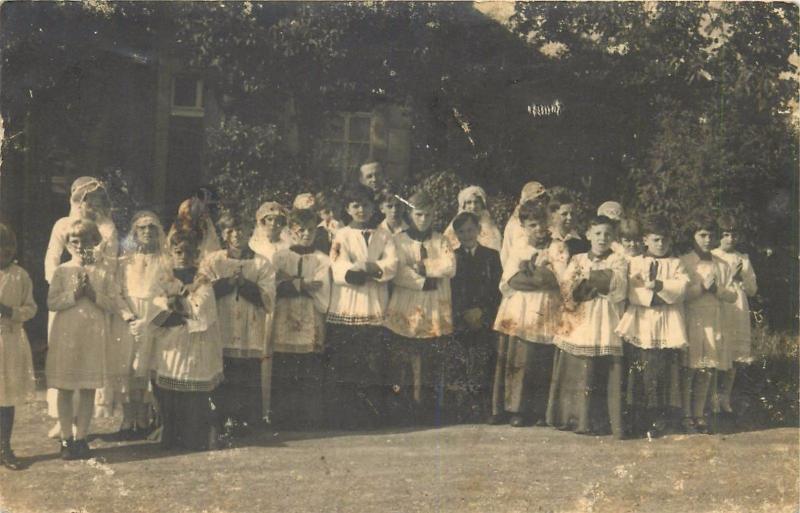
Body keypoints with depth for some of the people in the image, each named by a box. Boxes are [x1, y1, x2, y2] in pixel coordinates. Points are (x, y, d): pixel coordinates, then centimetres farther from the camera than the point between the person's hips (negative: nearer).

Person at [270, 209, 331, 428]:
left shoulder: (322, 260, 8)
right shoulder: (280, 257, 10)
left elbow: (322, 294, -1)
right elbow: (275, 288, -1)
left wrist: (292, 284, -5)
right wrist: (304, 284, -8)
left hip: (312, 327, 0)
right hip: (284, 326, 1)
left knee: (312, 377, -3)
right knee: (282, 376, -1)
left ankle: (311, 419, 4)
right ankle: (283, 418, 7)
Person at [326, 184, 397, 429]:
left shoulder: (384, 237, 16)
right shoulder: (341, 236, 9)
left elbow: (391, 266, -2)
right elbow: (341, 270, -7)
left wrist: (360, 268, -14)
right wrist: (375, 269, -11)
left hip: (376, 309, 2)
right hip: (346, 310, -2)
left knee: (374, 366, -2)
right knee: (343, 364, -4)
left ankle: (371, 416, 3)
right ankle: (342, 417, 1)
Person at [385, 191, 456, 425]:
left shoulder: (440, 241, 14)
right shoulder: (399, 241, 8)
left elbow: (450, 266, -3)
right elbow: (398, 273, -6)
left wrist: (418, 267, -6)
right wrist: (424, 282, -11)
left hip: (436, 311, 1)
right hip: (407, 311, -1)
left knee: (431, 362, -4)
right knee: (407, 360, -5)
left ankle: (426, 409, 2)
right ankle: (406, 409, 1)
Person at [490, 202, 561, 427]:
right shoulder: (518, 248, 12)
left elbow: (559, 278, -8)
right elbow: (511, 279, -2)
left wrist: (528, 270, -8)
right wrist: (541, 277, -11)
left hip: (545, 314, -2)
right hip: (517, 313, 2)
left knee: (539, 363, -4)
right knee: (512, 359, 0)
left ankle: (537, 411, 4)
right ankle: (505, 408, 7)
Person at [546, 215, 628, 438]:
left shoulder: (618, 261, 10)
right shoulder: (578, 260, 16)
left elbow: (618, 289, -8)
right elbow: (567, 289, 1)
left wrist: (588, 276, -6)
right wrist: (601, 282, -9)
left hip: (605, 328, -2)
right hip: (579, 326, 2)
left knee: (607, 376, -8)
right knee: (576, 374, -1)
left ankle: (605, 421, -3)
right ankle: (575, 418, 7)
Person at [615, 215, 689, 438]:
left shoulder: (676, 264, 13)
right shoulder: (634, 263, 12)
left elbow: (681, 288, -5)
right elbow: (631, 293, -1)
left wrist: (659, 285, -17)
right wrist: (651, 293, -14)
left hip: (666, 328, 0)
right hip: (640, 325, 0)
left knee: (661, 374, -4)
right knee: (637, 375, -2)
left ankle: (657, 422, 5)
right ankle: (637, 422, 6)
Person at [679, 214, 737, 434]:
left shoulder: (722, 265, 11)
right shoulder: (683, 263, -1)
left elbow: (733, 296, 7)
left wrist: (717, 290, -11)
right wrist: (701, 287, -16)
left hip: (713, 324, 4)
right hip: (690, 322, -4)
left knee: (706, 372, 4)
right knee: (688, 370, -4)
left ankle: (699, 415, 13)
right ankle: (686, 416, 5)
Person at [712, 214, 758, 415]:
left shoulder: (743, 259, 12)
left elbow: (752, 290, 12)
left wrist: (742, 277, -5)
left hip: (738, 311, 3)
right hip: (716, 310, -3)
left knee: (734, 357, 2)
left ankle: (725, 398, 10)